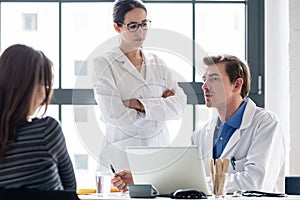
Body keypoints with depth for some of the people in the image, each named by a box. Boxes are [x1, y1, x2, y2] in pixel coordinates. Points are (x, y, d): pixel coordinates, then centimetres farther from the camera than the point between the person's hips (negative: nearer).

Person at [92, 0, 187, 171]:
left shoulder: (156, 63, 11)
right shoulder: (104, 64, -4)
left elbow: (180, 104, -1)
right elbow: (118, 117, -14)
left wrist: (142, 105, -14)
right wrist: (161, 107, -3)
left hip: (160, 150, 4)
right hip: (123, 156, -4)